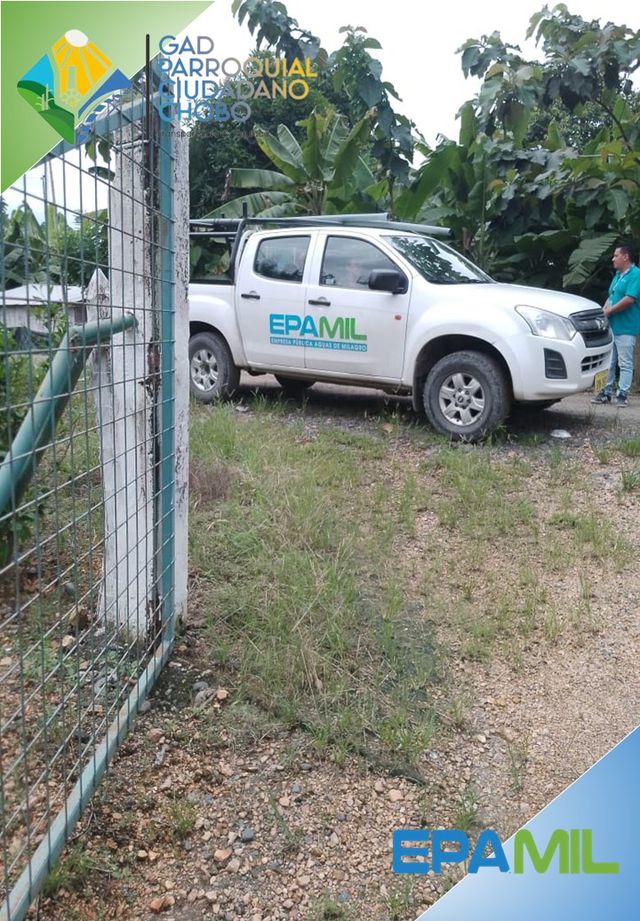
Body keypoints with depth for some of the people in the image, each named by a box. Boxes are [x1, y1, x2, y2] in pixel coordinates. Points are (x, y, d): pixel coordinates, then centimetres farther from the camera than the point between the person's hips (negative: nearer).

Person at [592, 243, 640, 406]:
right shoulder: (618, 275, 17)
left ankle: (623, 394, 2)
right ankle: (606, 392, 19)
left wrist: (609, 311, -12)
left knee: (625, 364, -2)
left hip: (626, 328, -9)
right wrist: (604, 311, 2)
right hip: (612, 326, 9)